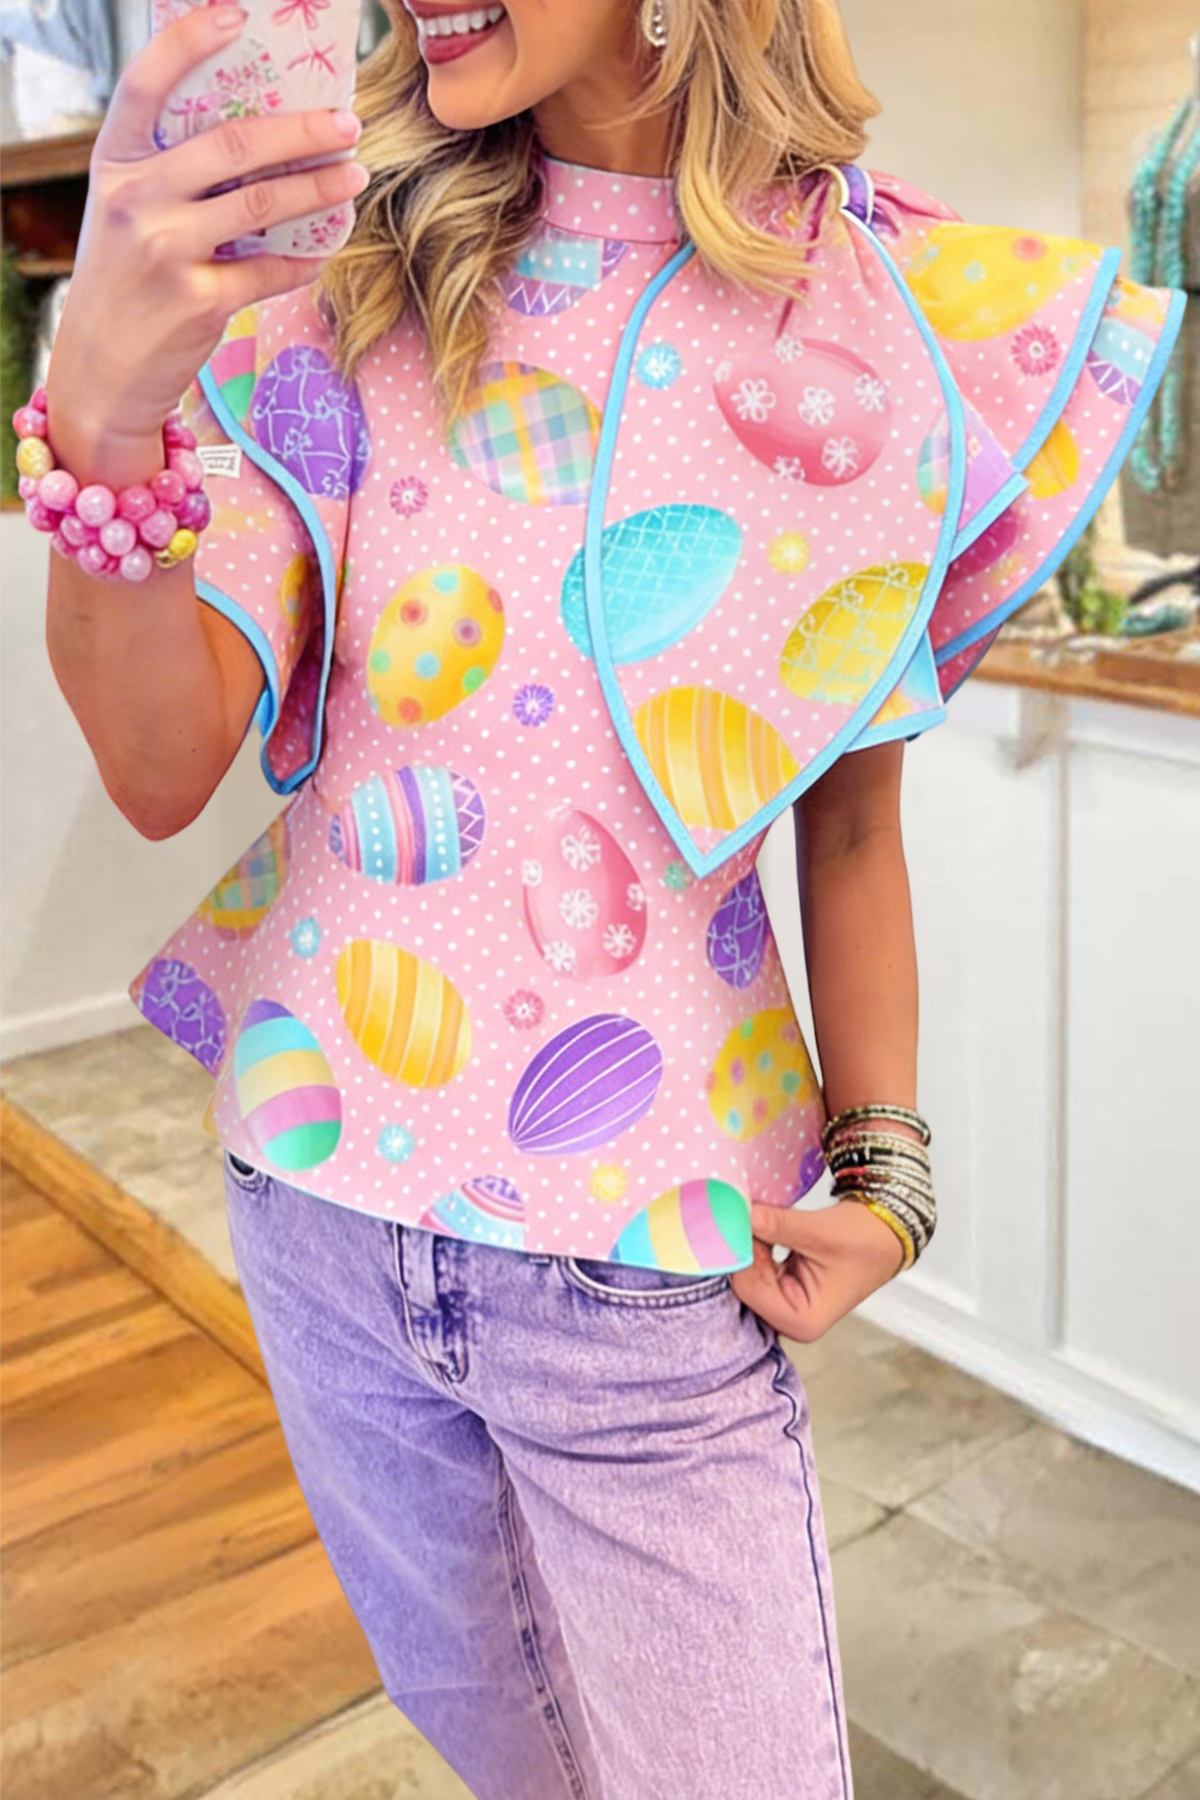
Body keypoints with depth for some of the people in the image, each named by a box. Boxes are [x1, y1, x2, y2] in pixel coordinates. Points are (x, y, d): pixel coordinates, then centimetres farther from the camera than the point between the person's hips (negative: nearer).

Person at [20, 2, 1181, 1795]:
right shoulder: (346, 293, -3)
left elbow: (850, 813, 3)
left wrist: (883, 1163, -4)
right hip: (325, 1184, 2)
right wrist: (99, 413, -30)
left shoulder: (911, 318, -4)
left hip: (647, 1261, -1)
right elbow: (162, 771, -14)